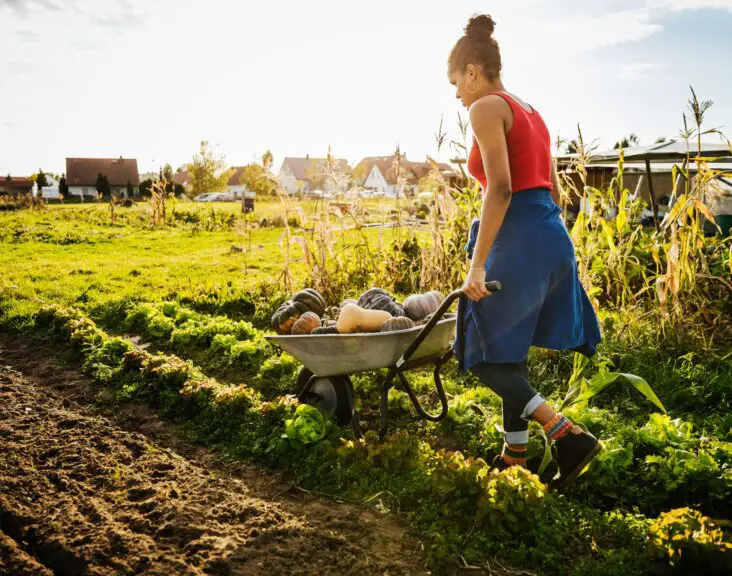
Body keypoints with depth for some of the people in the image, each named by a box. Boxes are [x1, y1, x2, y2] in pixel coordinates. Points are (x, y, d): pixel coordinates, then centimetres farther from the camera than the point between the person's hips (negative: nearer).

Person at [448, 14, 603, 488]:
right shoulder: (531, 112, 20)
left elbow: (500, 189, -18)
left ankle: (569, 436, -9)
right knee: (510, 353, 16)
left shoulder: (487, 108, -6)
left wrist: (477, 265, -20)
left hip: (519, 239, -9)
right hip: (554, 237, 9)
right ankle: (515, 456, 23)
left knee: (488, 358, 0)